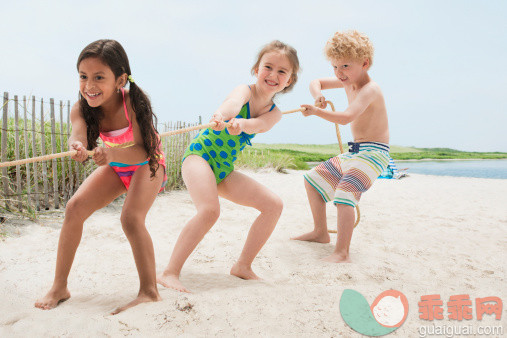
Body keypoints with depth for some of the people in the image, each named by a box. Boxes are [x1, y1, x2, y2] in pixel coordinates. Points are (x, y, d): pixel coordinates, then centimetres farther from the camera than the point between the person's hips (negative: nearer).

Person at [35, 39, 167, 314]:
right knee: (75, 208, -10)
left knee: (131, 218, -26)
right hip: (116, 166, 5)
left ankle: (149, 291, -14)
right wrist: (77, 147, -62)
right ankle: (59, 288, 4)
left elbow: (143, 153, -32)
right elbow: (78, 137, -38)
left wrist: (110, 153, -51)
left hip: (147, 164, -5)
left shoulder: (134, 104, -32)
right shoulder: (81, 108, -21)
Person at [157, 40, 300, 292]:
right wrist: (221, 115, -57)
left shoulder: (274, 114, 6)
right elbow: (234, 102, -33)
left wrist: (241, 124, -44)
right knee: (210, 210, -30)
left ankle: (243, 266, 8)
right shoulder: (244, 90, -7)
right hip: (199, 154, -6)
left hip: (224, 171, 6)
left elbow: (258, 125, -20)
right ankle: (169, 273, -20)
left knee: (274, 204, -1)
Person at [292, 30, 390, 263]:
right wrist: (318, 96, -5)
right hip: (355, 152, 10)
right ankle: (320, 232, 24)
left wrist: (316, 111, -44)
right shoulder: (348, 81, 7)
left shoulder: (369, 89, -20)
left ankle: (342, 253, -25)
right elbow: (316, 83, 16)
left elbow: (346, 117, -36)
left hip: (373, 153, -10)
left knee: (344, 194, -29)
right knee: (313, 179, 14)